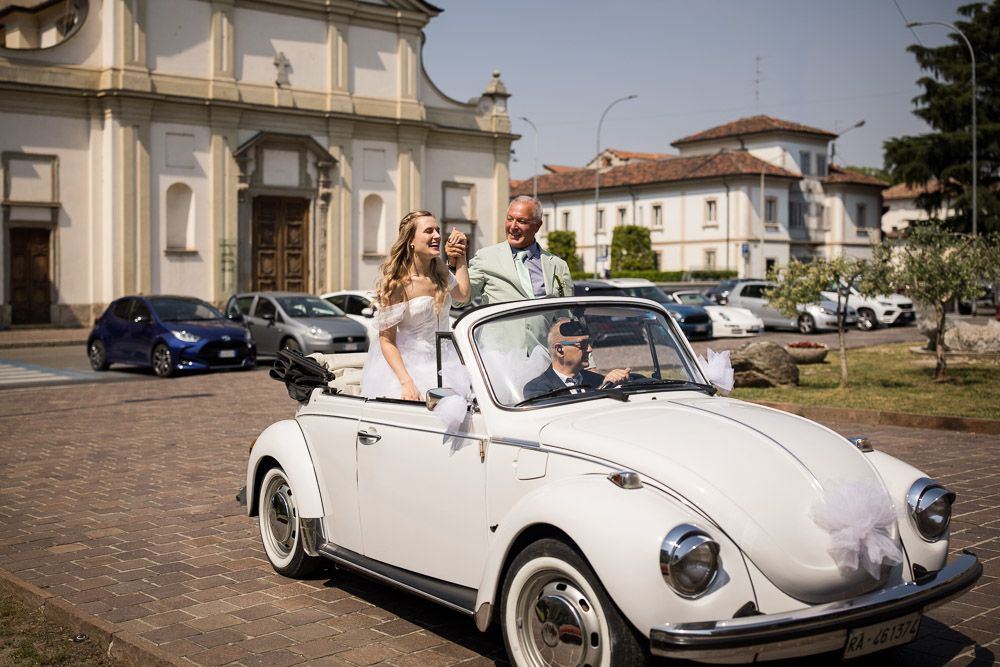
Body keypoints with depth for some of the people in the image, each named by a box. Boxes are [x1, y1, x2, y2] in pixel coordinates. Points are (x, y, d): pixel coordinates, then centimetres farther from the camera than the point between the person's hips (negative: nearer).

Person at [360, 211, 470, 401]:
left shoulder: (439, 267, 4)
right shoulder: (396, 284, -15)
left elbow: (463, 294, 25)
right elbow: (386, 340, -14)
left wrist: (460, 256, 15)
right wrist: (407, 382, -25)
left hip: (443, 363, 5)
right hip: (407, 367, -5)